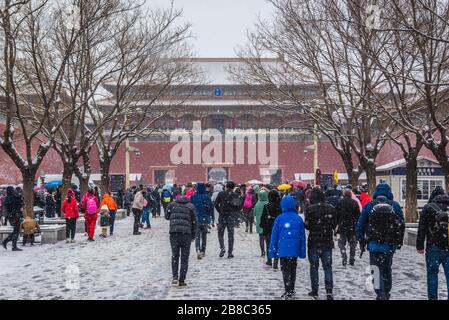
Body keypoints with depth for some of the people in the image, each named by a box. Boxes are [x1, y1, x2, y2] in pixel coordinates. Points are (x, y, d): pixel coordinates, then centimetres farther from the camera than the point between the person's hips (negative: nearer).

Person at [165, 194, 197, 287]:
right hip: (186, 233, -1)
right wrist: (193, 236, 15)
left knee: (174, 256, 12)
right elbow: (194, 222, 8)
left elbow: (167, 216, 16)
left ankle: (175, 276, -3)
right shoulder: (191, 206, 8)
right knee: (184, 258, 6)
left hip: (174, 232, 1)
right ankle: (182, 280, 6)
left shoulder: (172, 204, 10)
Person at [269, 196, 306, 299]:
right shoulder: (299, 219, 1)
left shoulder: (279, 218, -5)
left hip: (283, 249, -2)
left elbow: (274, 235, -3)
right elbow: (302, 236, 4)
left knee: (285, 269, 4)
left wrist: (272, 251, 3)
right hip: (295, 249, 2)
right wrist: (302, 252, 10)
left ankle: (288, 291, -4)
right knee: (293, 269, 15)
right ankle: (291, 290, 23)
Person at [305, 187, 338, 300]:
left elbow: (307, 226, -10)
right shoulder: (331, 208, -1)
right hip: (328, 242, 3)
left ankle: (314, 291, 13)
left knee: (314, 266, 9)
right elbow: (334, 225, 6)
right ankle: (329, 291, 0)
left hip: (314, 242, -2)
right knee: (328, 267, 8)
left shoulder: (310, 209, -12)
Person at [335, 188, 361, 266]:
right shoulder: (355, 203, 0)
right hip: (352, 226, 1)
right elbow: (358, 215, 1)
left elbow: (337, 214, -2)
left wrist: (337, 223, 7)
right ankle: (352, 260, 14)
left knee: (342, 243, 7)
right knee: (352, 244, 13)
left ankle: (344, 259, -9)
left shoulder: (340, 202, -3)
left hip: (342, 226, -1)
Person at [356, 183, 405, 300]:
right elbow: (401, 225, 6)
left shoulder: (368, 206, -2)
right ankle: (386, 293, 29)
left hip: (374, 244, -2)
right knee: (387, 269, 18)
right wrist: (399, 242, 16)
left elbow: (360, 225, 1)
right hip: (390, 245, 2)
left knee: (377, 270, 0)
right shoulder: (395, 206, 1)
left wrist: (361, 242, 12)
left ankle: (380, 294, -12)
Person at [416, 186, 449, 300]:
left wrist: (420, 246, 2)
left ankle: (433, 297, 12)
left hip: (434, 248, -3)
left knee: (432, 273, 9)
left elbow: (422, 229, -5)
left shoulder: (428, 208, -4)